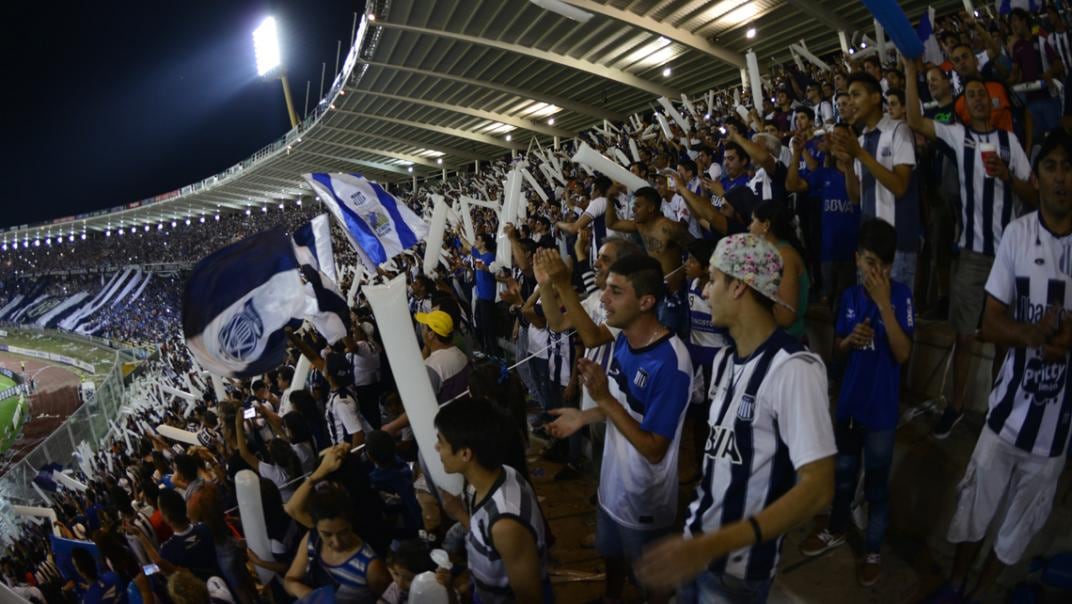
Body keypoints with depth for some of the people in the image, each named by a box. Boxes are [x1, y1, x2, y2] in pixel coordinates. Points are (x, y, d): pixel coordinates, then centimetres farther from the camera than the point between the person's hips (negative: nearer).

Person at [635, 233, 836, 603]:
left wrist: (713, 545, -34)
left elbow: (818, 488, -26)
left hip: (737, 564, -7)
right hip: (695, 539, 7)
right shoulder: (724, 359, 4)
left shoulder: (793, 368, -22)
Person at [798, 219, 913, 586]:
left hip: (881, 408, -4)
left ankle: (872, 550, 27)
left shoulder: (900, 295, -12)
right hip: (848, 400, 4)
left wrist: (884, 303, -25)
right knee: (843, 472, 20)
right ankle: (836, 531, 40)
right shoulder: (849, 297, 0)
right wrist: (851, 339, -14)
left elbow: (902, 354, -20)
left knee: (876, 481, 9)